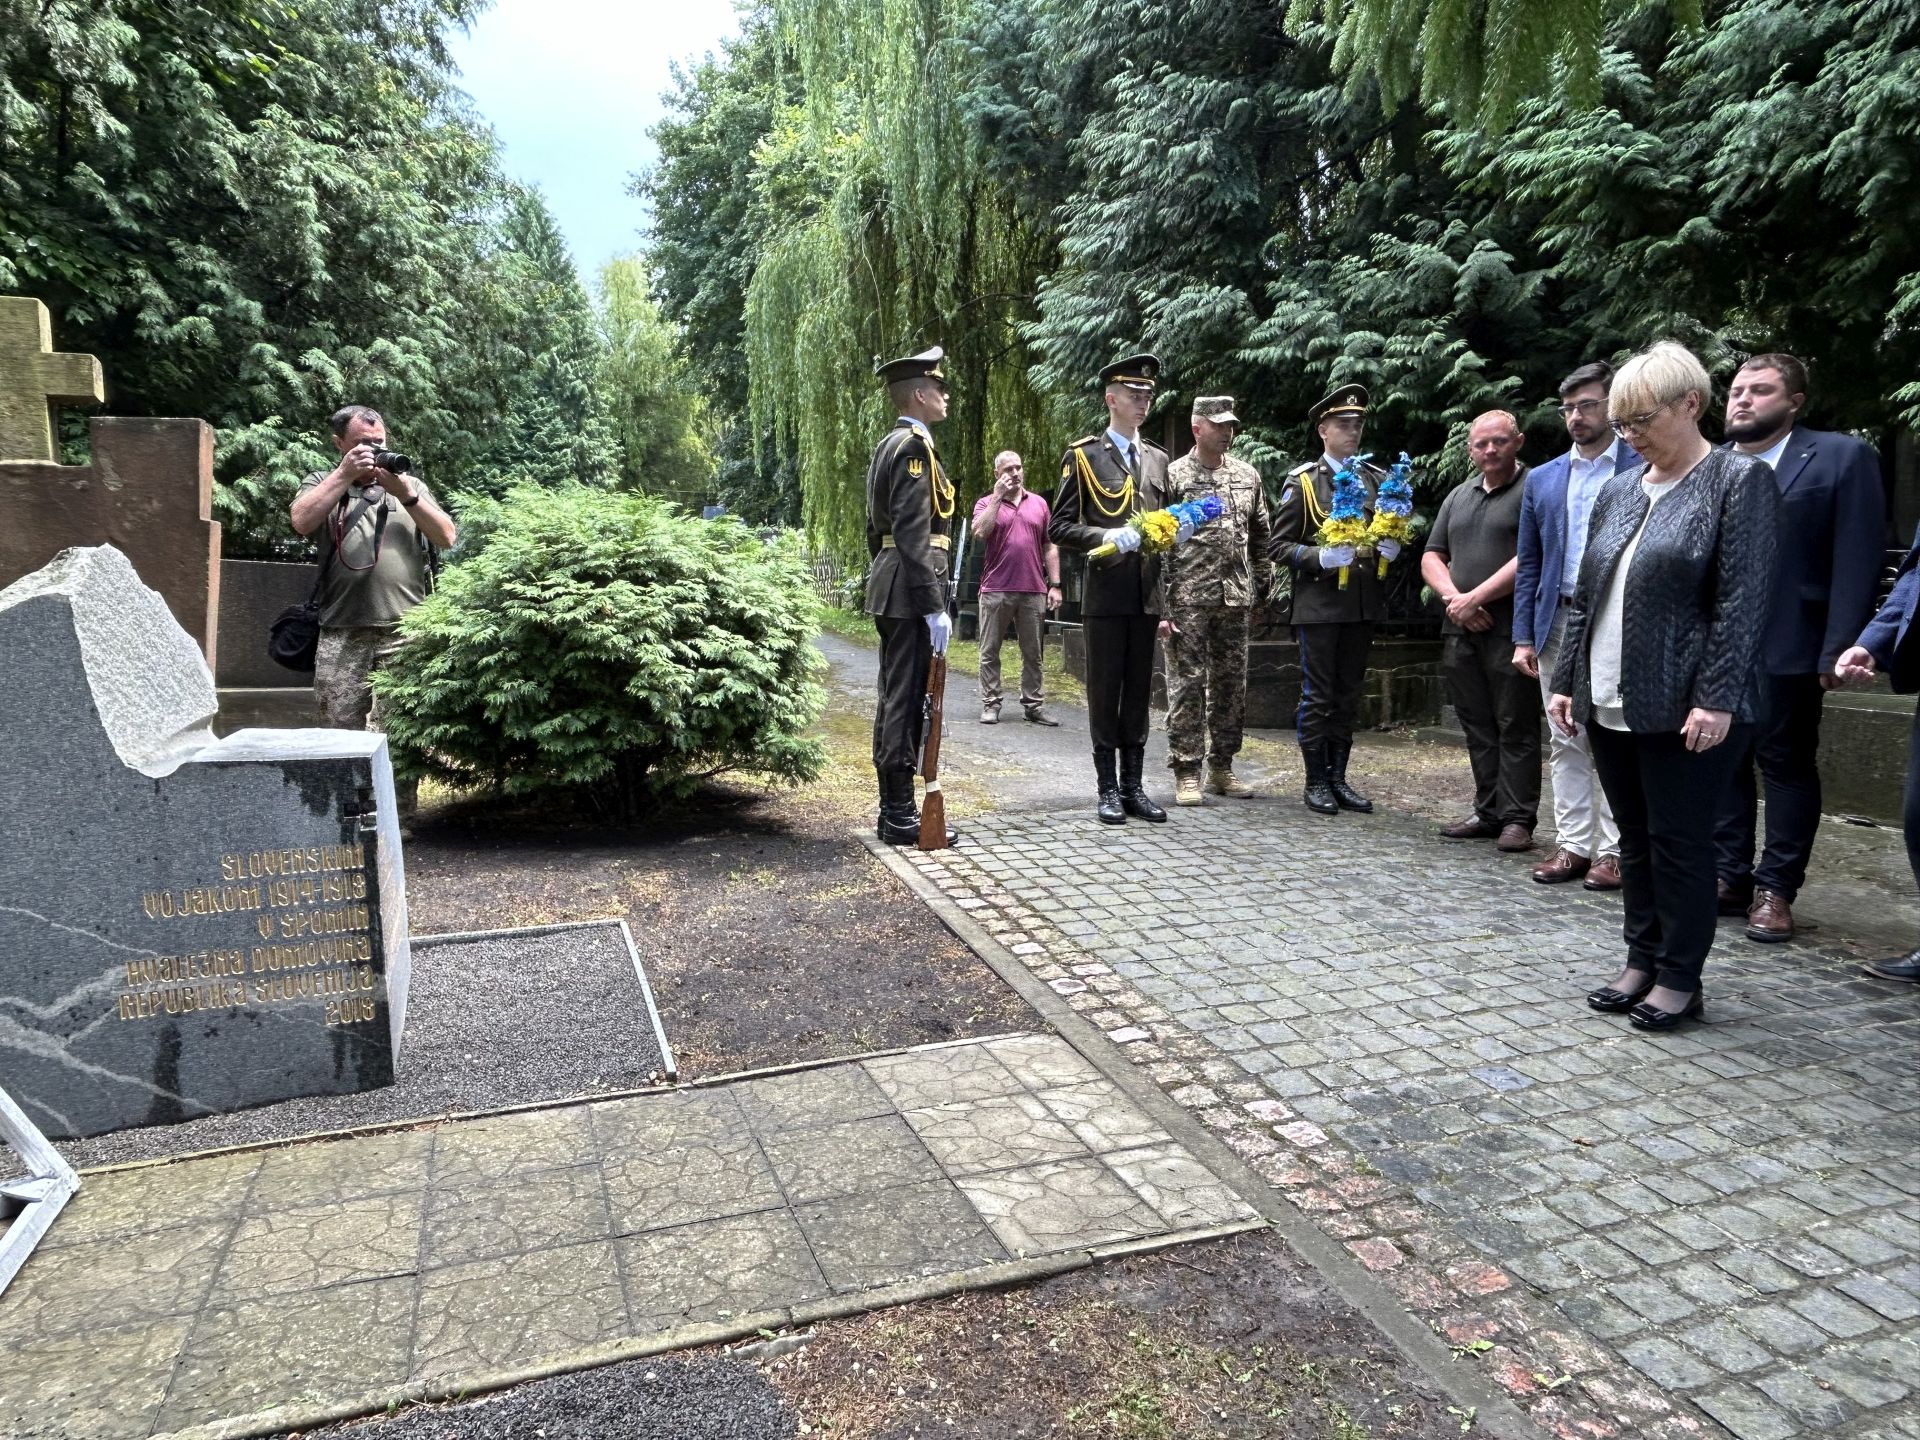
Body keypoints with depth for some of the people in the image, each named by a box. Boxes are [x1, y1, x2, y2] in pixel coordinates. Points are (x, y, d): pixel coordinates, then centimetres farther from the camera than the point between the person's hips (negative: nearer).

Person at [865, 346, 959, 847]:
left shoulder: (889, 444, 19)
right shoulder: (914, 446, -13)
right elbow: (914, 534, -21)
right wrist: (934, 606, -22)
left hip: (889, 590, 10)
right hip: (911, 593, -10)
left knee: (894, 699, 12)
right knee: (906, 700, -6)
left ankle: (892, 808, 19)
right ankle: (901, 815, -1)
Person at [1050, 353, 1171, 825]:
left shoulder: (1157, 458, 16)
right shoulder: (1082, 455, 0)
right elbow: (1059, 528, -4)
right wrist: (1108, 537, -18)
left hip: (1147, 596, 4)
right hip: (1104, 595, -4)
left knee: (1138, 693, 8)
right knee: (1104, 693, 2)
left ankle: (1133, 786, 16)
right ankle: (1108, 789, 10)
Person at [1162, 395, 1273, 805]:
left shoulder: (1248, 476, 13)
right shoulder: (1173, 475, -1)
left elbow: (1262, 536, 18)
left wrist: (1262, 588, 12)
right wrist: (1162, 599, -9)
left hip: (1235, 599, 5)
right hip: (1188, 598, -5)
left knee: (1231, 684, 9)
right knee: (1186, 684, -3)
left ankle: (1221, 767, 19)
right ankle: (1186, 772, 4)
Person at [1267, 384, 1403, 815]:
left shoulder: (1377, 479, 11)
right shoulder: (1302, 481, -2)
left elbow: (1394, 531, 21)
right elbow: (1278, 544, -4)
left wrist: (1390, 547, -2)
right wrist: (1320, 557, -20)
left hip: (1364, 603, 5)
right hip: (1318, 603, -5)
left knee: (1348, 695, 10)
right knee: (1317, 695, 0)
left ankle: (1338, 778, 19)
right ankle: (1316, 783, 9)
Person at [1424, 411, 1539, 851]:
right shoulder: (1458, 496, 19)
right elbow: (1431, 559, 15)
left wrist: (1475, 598, -13)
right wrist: (1454, 599, -3)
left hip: (1509, 629, -6)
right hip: (1461, 631, 7)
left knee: (1514, 727, -3)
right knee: (1477, 727, 10)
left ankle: (1518, 819, 2)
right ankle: (1488, 814, 18)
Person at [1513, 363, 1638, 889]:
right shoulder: (1542, 479, 12)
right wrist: (1523, 638, 6)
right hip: (1558, 623, 4)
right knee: (1565, 741, 8)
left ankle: (1613, 850, 8)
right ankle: (1573, 844, 15)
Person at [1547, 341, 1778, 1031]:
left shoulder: (1738, 480, -5)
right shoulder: (1619, 490, 13)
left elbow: (1742, 601, -13)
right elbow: (1584, 597, 15)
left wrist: (1716, 699, -19)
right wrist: (1567, 681, 11)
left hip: (1684, 708, -6)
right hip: (1611, 704, 6)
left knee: (1679, 842, 2)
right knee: (1635, 839, 12)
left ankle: (1680, 980, 14)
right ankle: (1641, 963, 23)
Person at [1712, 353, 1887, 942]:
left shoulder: (1841, 457, -3)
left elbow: (1857, 561, -8)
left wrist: (1838, 649, -15)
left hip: (1787, 649, -4)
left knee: (1786, 764, 5)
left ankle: (1775, 889, 13)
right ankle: (1730, 877, 20)